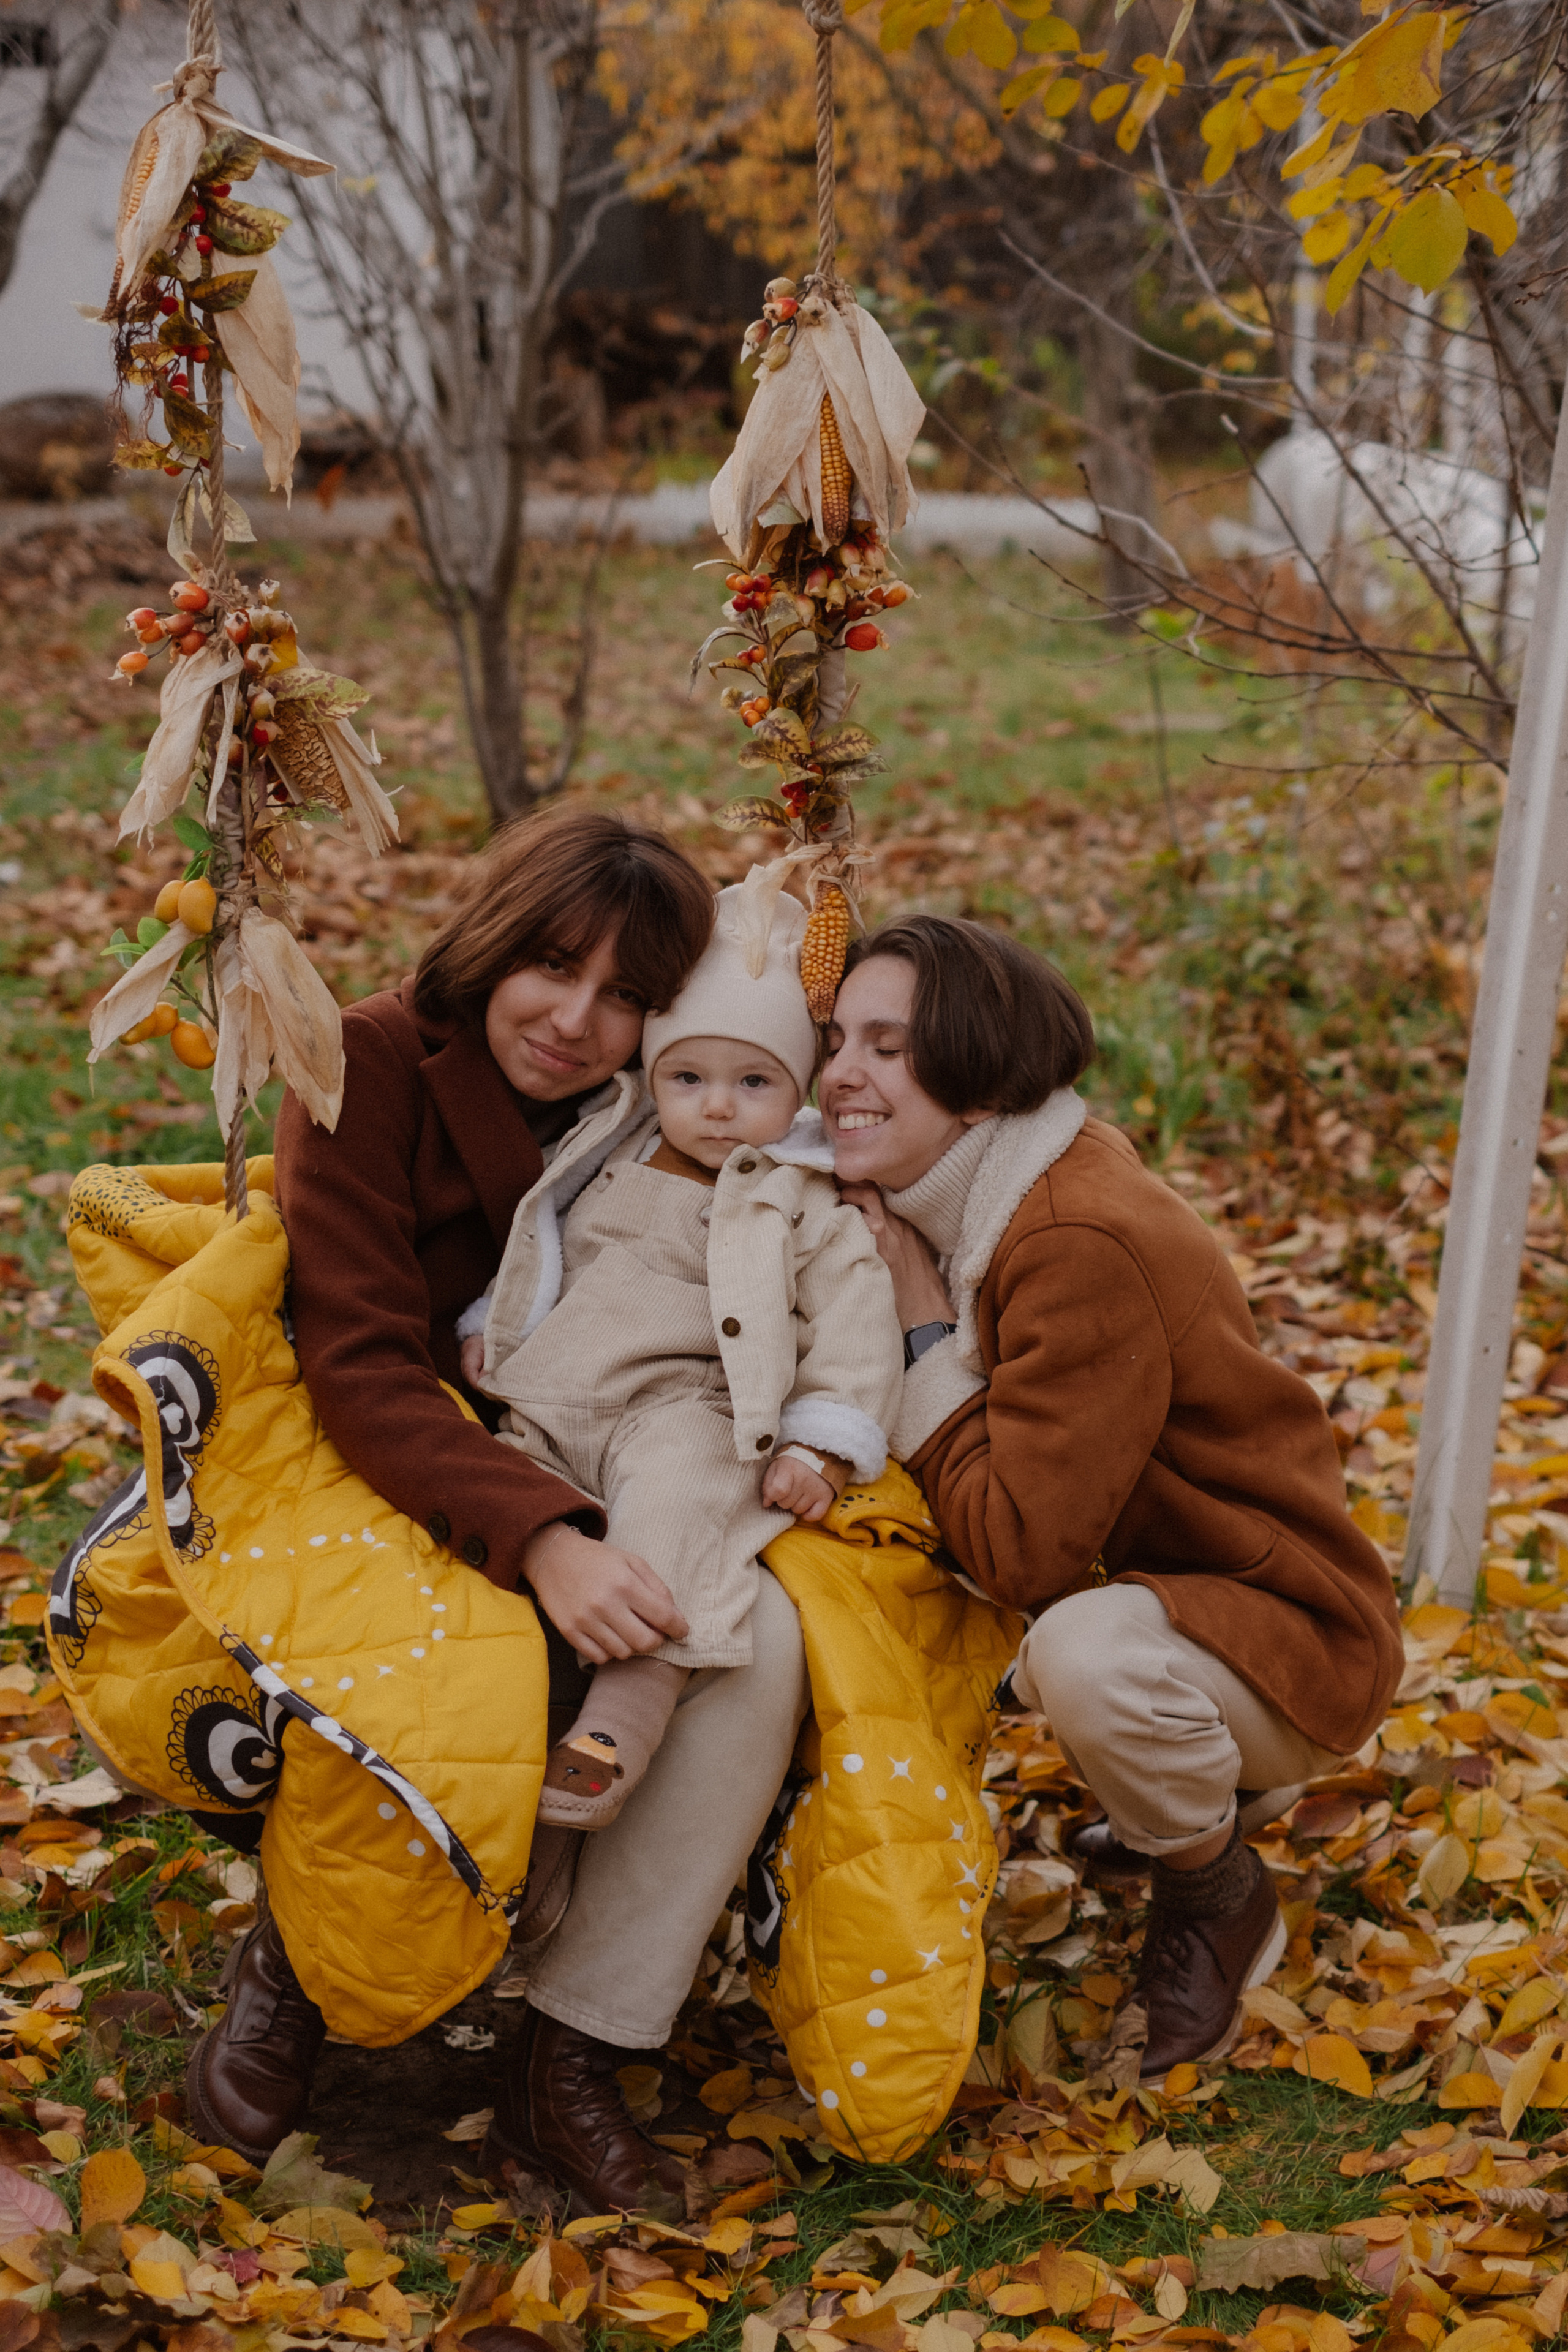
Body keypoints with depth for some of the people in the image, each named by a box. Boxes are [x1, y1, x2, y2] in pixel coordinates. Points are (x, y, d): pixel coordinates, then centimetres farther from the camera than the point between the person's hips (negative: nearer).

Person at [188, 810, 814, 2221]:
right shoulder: (374, 1069, -13)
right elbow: (360, 1367, -22)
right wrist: (538, 1539, -36)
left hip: (590, 1511, 4)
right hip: (388, 1488, -4)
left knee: (758, 1640, -26)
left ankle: (575, 2055, -15)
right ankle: (298, 1963, -4)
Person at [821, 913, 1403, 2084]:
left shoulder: (1086, 1249, -29)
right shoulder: (954, 1207, 0)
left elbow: (1020, 1550, -30)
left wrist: (924, 1330, -22)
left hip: (1292, 1640, -10)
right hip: (1140, 1575, 10)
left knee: (1087, 1650, -38)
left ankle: (1220, 1897, -3)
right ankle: (1172, 1798, 19)